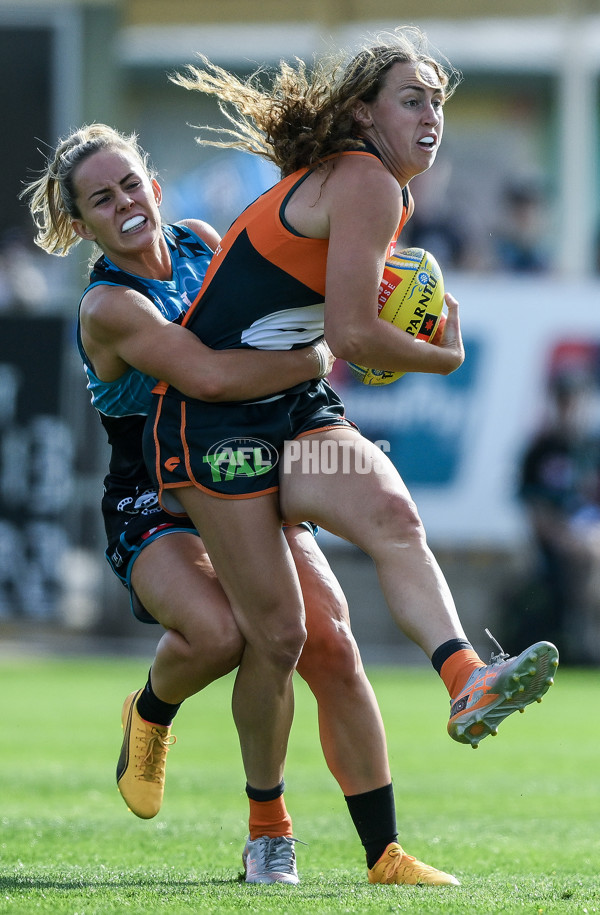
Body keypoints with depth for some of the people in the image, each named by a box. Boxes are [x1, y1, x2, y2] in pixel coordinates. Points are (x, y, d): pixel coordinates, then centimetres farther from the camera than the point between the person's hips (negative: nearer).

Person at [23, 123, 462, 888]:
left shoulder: (199, 242, 2)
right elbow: (212, 377, -36)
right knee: (218, 631, -34)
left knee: (332, 646, -13)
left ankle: (384, 854, -8)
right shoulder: (109, 307, -21)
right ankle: (151, 712, 4)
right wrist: (317, 358, -25)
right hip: (155, 513, -6)